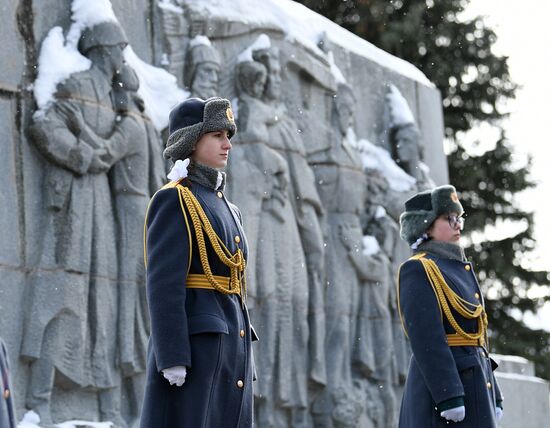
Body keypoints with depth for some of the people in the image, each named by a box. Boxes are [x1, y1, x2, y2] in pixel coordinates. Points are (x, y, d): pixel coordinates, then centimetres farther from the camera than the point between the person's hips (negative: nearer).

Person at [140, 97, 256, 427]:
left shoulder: (225, 208, 21)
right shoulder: (173, 200, -7)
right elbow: (164, 284, -14)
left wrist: (244, 356, 18)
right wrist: (172, 358, -21)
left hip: (229, 345, 9)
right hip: (194, 339, -9)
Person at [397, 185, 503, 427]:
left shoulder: (459, 268, 20)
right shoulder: (417, 270, -8)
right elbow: (426, 339, -18)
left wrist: (493, 397, 18)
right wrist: (448, 396, -24)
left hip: (472, 383, 9)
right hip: (442, 386, -9)